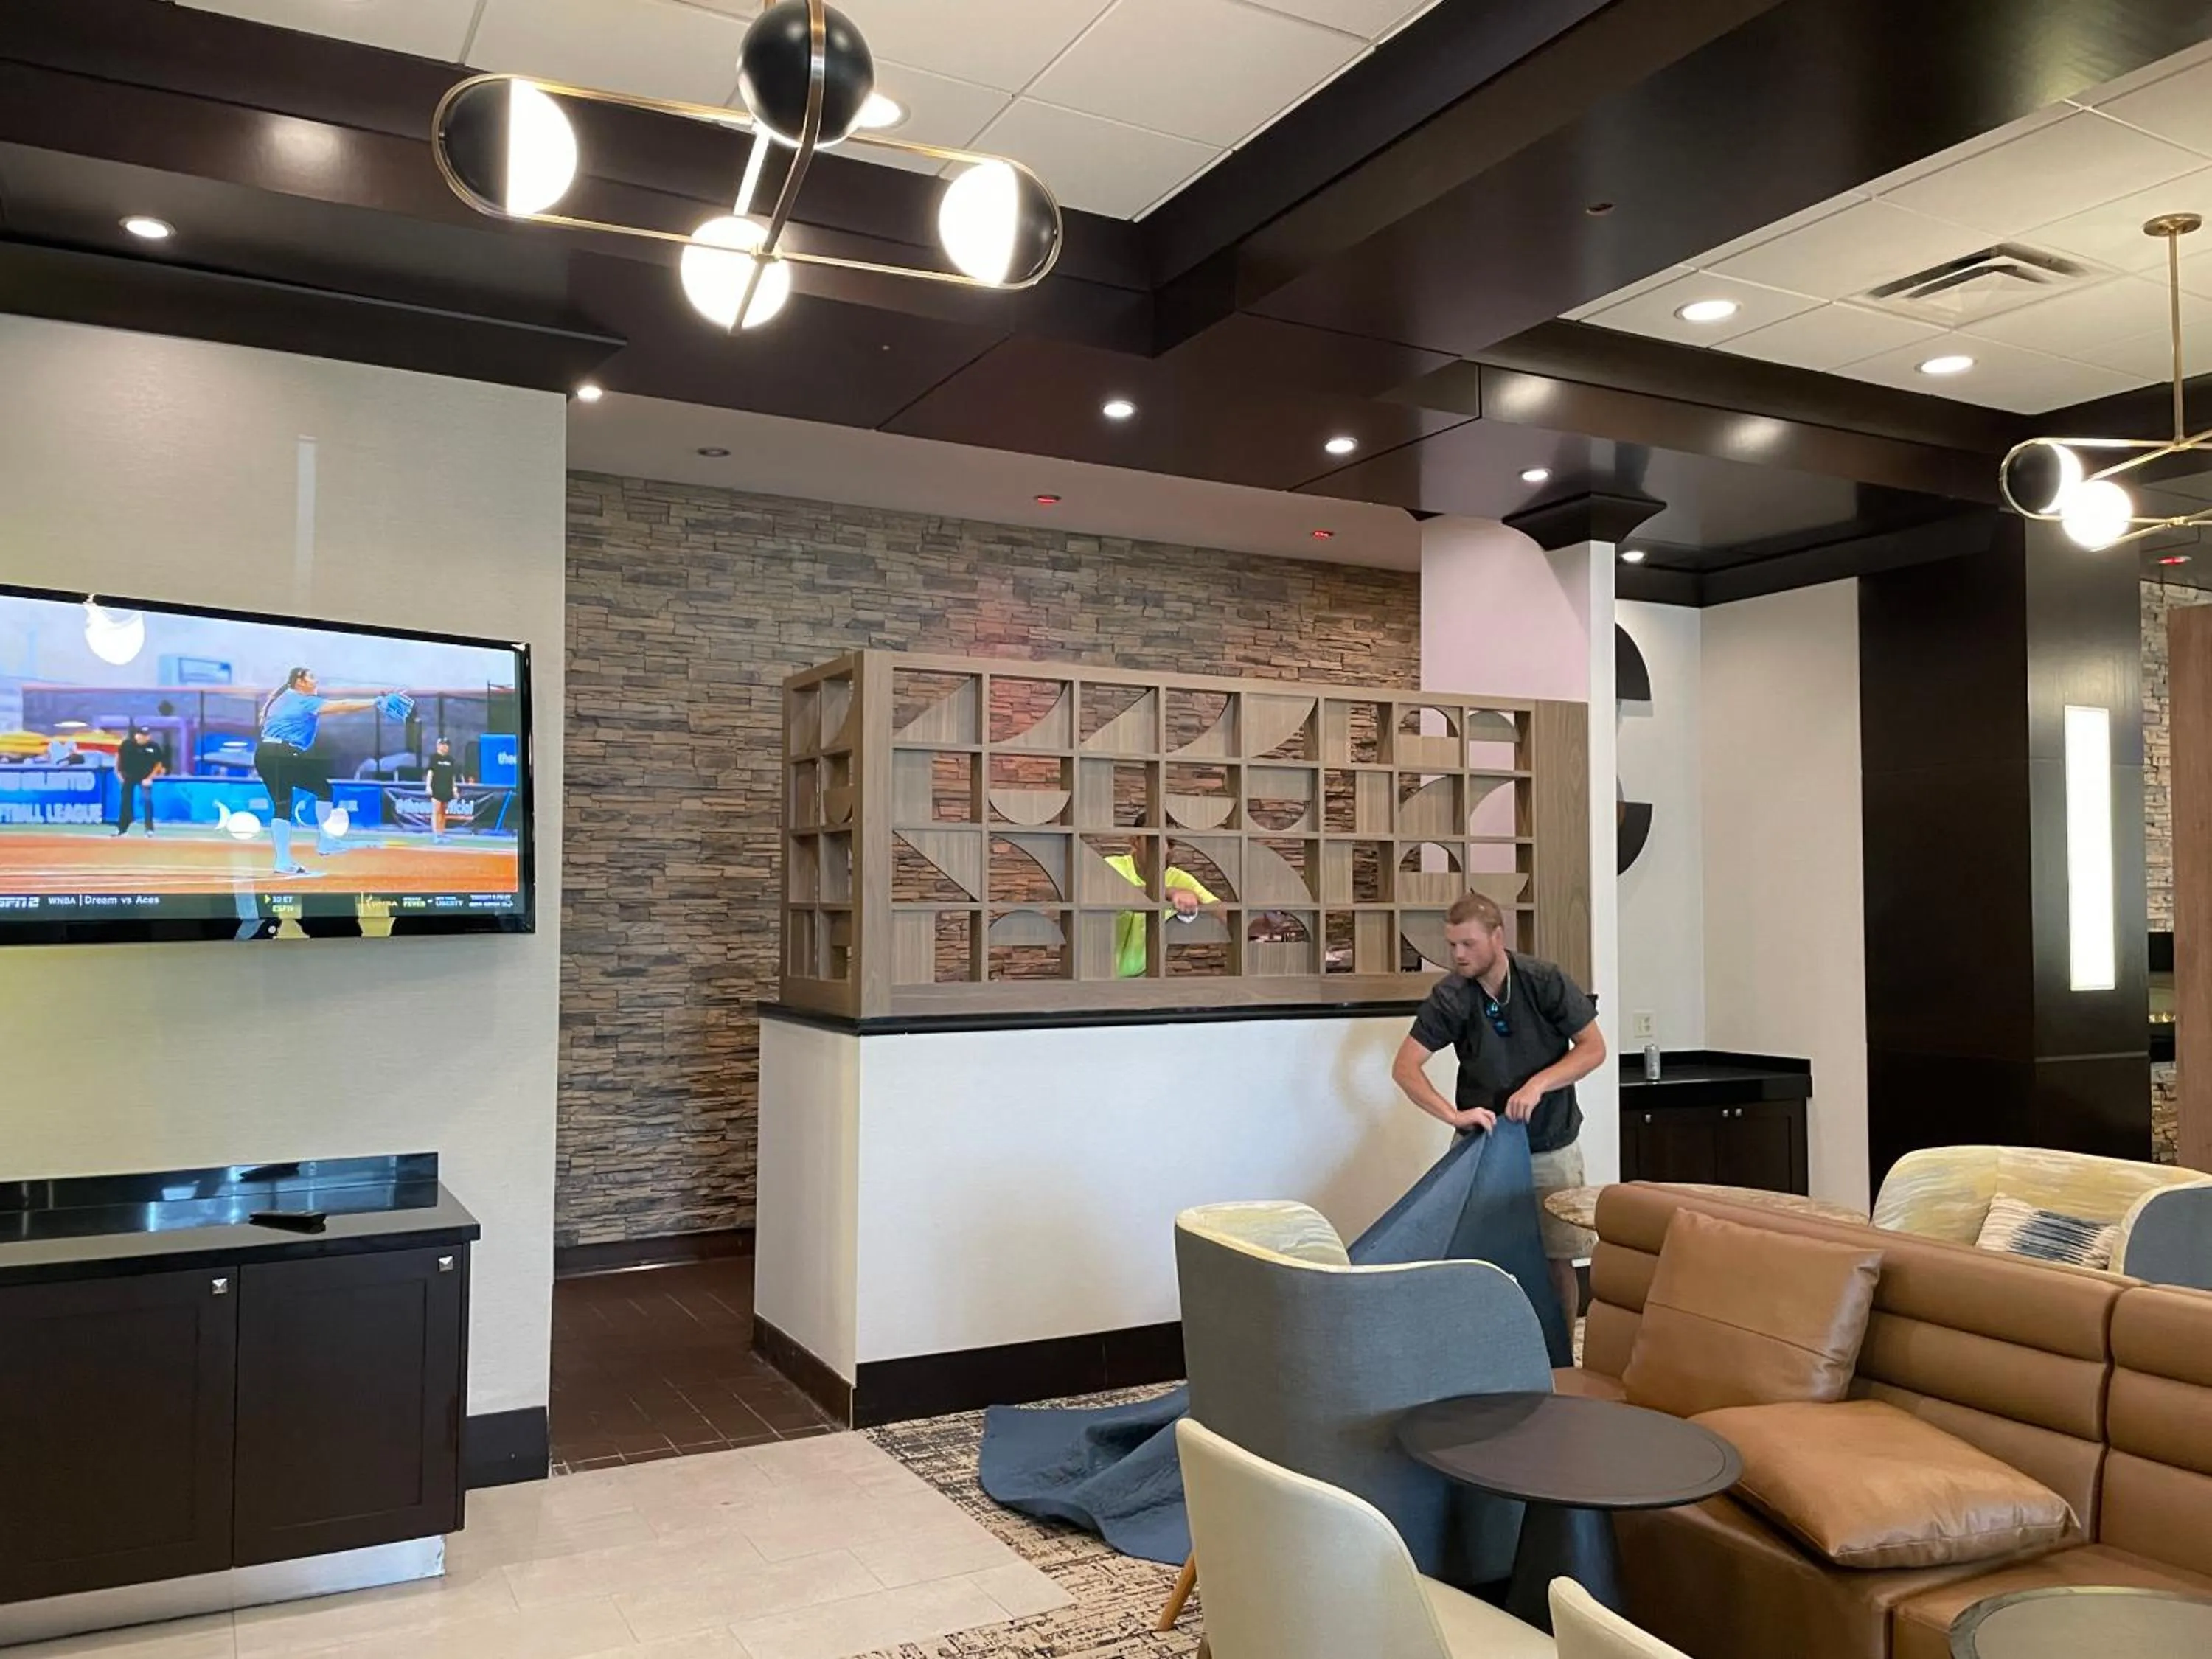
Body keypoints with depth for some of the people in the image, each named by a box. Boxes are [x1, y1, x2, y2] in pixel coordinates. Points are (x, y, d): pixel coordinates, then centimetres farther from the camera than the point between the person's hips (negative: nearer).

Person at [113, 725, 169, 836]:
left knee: (147, 800, -13)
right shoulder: (127, 743, -13)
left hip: (145, 777, -2)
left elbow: (159, 763, -5)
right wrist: (118, 771, 4)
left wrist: (150, 778, -11)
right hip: (129, 775, 2)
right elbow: (119, 755, 4)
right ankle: (122, 828, 17)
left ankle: (149, 829, -6)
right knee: (126, 801, 6)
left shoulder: (154, 747, -16)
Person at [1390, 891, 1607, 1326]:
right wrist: (1454, 1115, -30)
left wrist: (1538, 1084, -24)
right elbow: (1404, 1067, -15)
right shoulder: (1450, 996, -13)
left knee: (1558, 1260, 4)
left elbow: (1594, 1048, -10)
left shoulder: (1545, 980, -14)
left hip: (1552, 1147, 0)